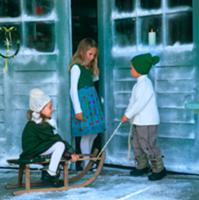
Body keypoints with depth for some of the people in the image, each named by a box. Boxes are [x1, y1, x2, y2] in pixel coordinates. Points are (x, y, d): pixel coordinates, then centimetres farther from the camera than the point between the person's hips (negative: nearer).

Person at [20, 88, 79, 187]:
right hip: (32, 152, -10)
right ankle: (50, 175, -17)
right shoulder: (38, 126, -20)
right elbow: (55, 138, -20)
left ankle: (46, 173, 12)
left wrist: (70, 151, 2)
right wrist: (71, 152, -17)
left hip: (39, 147, 10)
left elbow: (55, 137, 10)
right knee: (60, 145, -23)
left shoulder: (44, 122, 10)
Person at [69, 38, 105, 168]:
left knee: (94, 133, 11)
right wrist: (77, 110, -17)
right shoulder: (76, 67, -10)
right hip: (83, 100, -8)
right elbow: (73, 89, -14)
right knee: (86, 134, -4)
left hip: (92, 100, 8)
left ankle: (89, 161, 22)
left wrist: (96, 75, 6)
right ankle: (86, 164, 5)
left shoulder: (89, 67, 13)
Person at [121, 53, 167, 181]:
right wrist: (127, 114, 10)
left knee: (148, 146, -6)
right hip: (139, 121, 10)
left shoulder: (145, 84, -19)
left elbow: (140, 103, -23)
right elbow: (133, 101, 18)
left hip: (147, 122, -10)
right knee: (137, 145, 16)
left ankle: (159, 169, 4)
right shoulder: (140, 83, 14)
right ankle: (142, 166, 27)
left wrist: (128, 115, -18)